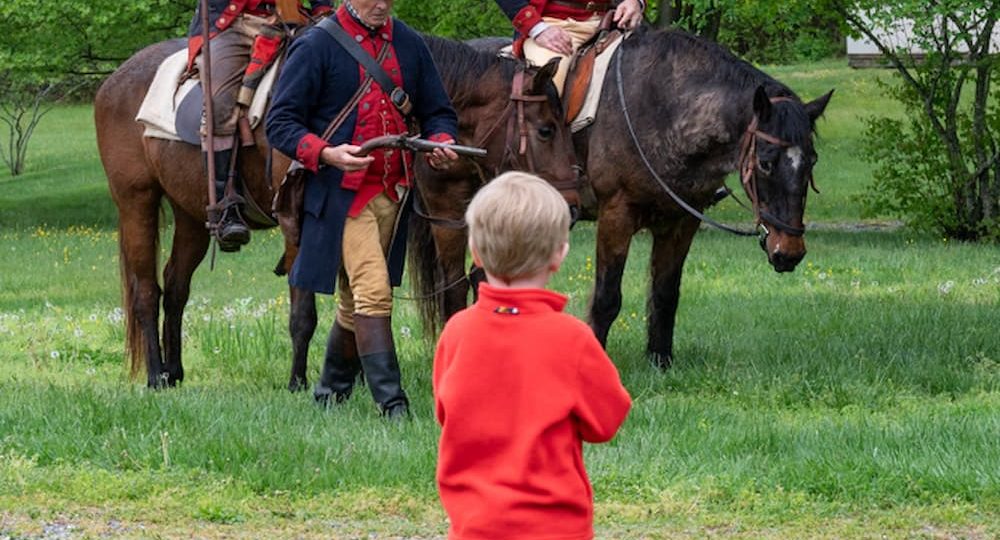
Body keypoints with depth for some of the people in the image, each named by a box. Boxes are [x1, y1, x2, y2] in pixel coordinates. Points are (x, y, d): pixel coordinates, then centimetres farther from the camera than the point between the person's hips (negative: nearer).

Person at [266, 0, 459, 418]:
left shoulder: (409, 45, 12)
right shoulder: (315, 46, -4)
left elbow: (438, 112, 18)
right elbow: (280, 123, -6)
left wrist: (442, 143, -6)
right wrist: (326, 154, -23)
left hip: (394, 192, 6)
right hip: (343, 192, -6)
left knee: (356, 303, 14)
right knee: (373, 294, -16)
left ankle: (329, 395, 28)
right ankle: (392, 404, -17)